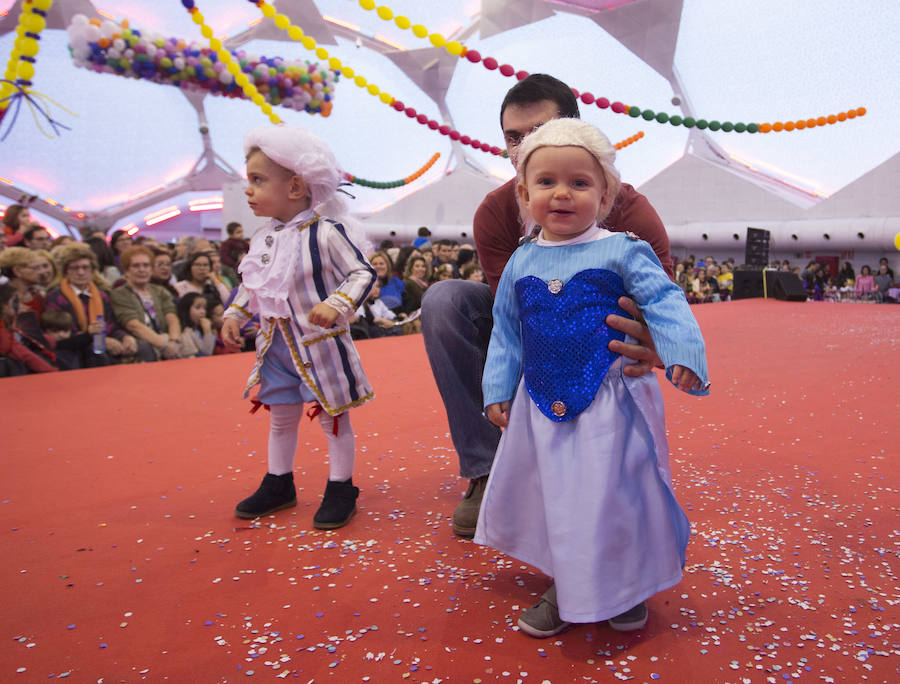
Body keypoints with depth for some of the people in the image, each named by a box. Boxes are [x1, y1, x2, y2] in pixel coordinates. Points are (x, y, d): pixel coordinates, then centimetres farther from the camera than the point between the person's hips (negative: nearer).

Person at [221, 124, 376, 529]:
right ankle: (278, 485, 35)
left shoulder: (325, 232, -17)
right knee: (281, 416, 18)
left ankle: (341, 489, 21)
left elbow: (362, 273, -16)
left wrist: (337, 304, -29)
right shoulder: (263, 237, 4)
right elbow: (251, 284, 18)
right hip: (277, 344, 7)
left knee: (333, 417, 7)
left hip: (320, 344, -7)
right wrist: (234, 315, 9)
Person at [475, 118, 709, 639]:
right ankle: (565, 588, 34)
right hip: (542, 407, 4)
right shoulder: (521, 263, 6)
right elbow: (506, 333, 13)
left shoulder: (622, 252, -6)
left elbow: (665, 302, -10)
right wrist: (498, 389, 10)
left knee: (616, 497, 4)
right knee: (550, 495, 13)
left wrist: (682, 353, -26)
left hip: (609, 405, -4)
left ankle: (629, 587, 31)